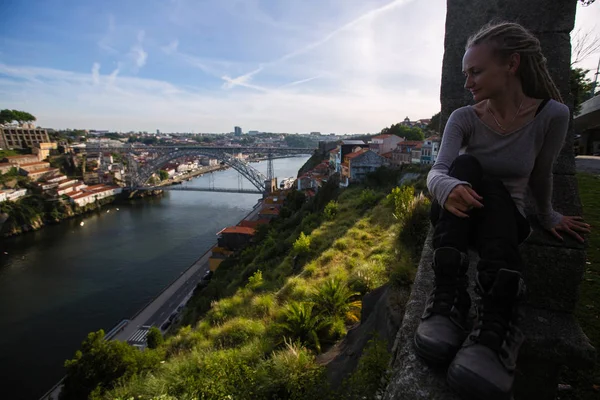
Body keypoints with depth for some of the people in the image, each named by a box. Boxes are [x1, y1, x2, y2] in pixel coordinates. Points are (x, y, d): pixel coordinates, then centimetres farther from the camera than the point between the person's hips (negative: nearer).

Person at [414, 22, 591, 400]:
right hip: (457, 216, 1)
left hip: (506, 218, 0)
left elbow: (541, 175, 7)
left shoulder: (552, 115, -7)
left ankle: (496, 320, -48)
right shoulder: (464, 119, -6)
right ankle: (448, 299, -43)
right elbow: (437, 172, -20)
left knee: (486, 185, -35)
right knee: (465, 166, -32)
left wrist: (549, 217, 19)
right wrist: (448, 188, -43)